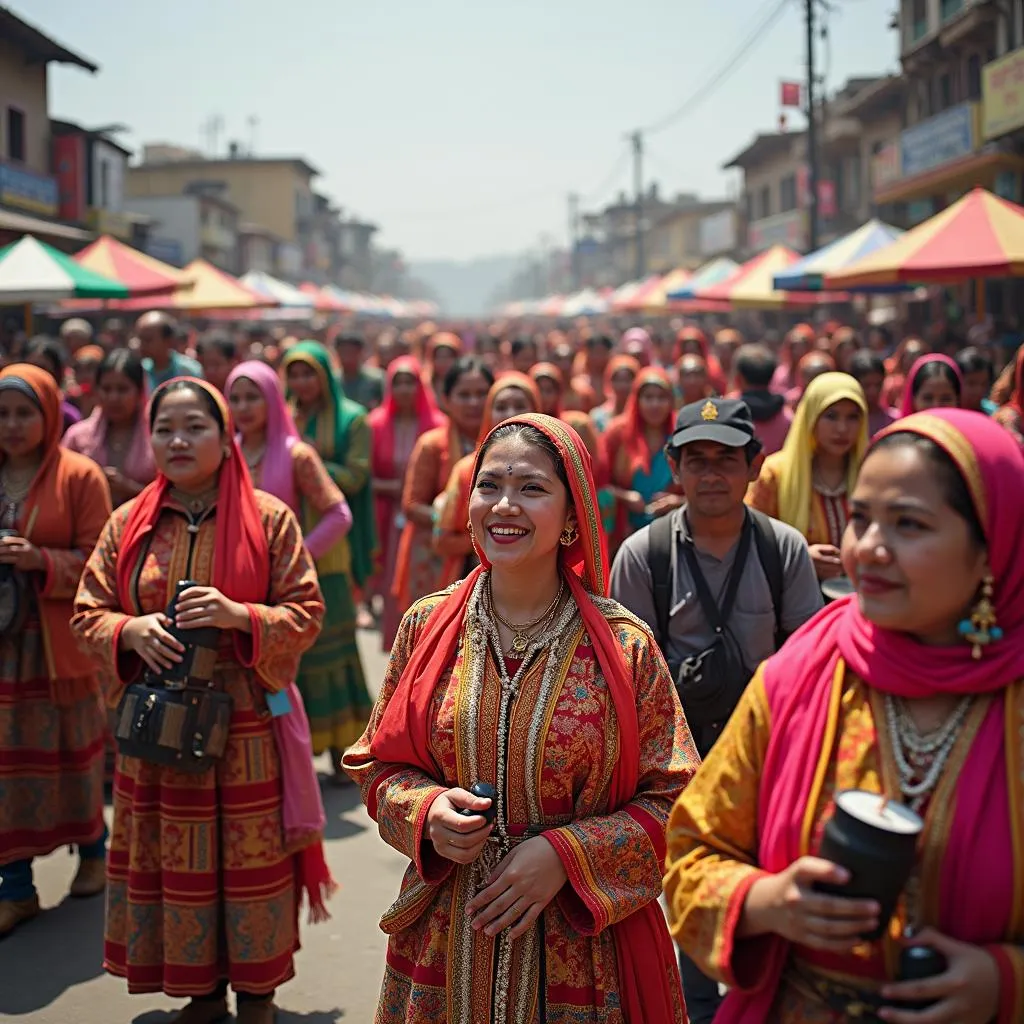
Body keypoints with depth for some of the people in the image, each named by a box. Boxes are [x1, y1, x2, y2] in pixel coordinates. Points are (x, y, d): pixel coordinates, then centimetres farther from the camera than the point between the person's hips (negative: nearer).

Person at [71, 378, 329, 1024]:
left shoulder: (269, 518, -3)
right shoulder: (128, 523, 5)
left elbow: (307, 613, -3)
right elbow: (87, 615, 8)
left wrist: (239, 615, -20)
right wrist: (130, 630, -14)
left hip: (247, 725, -2)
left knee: (250, 857, 4)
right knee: (174, 860, 9)